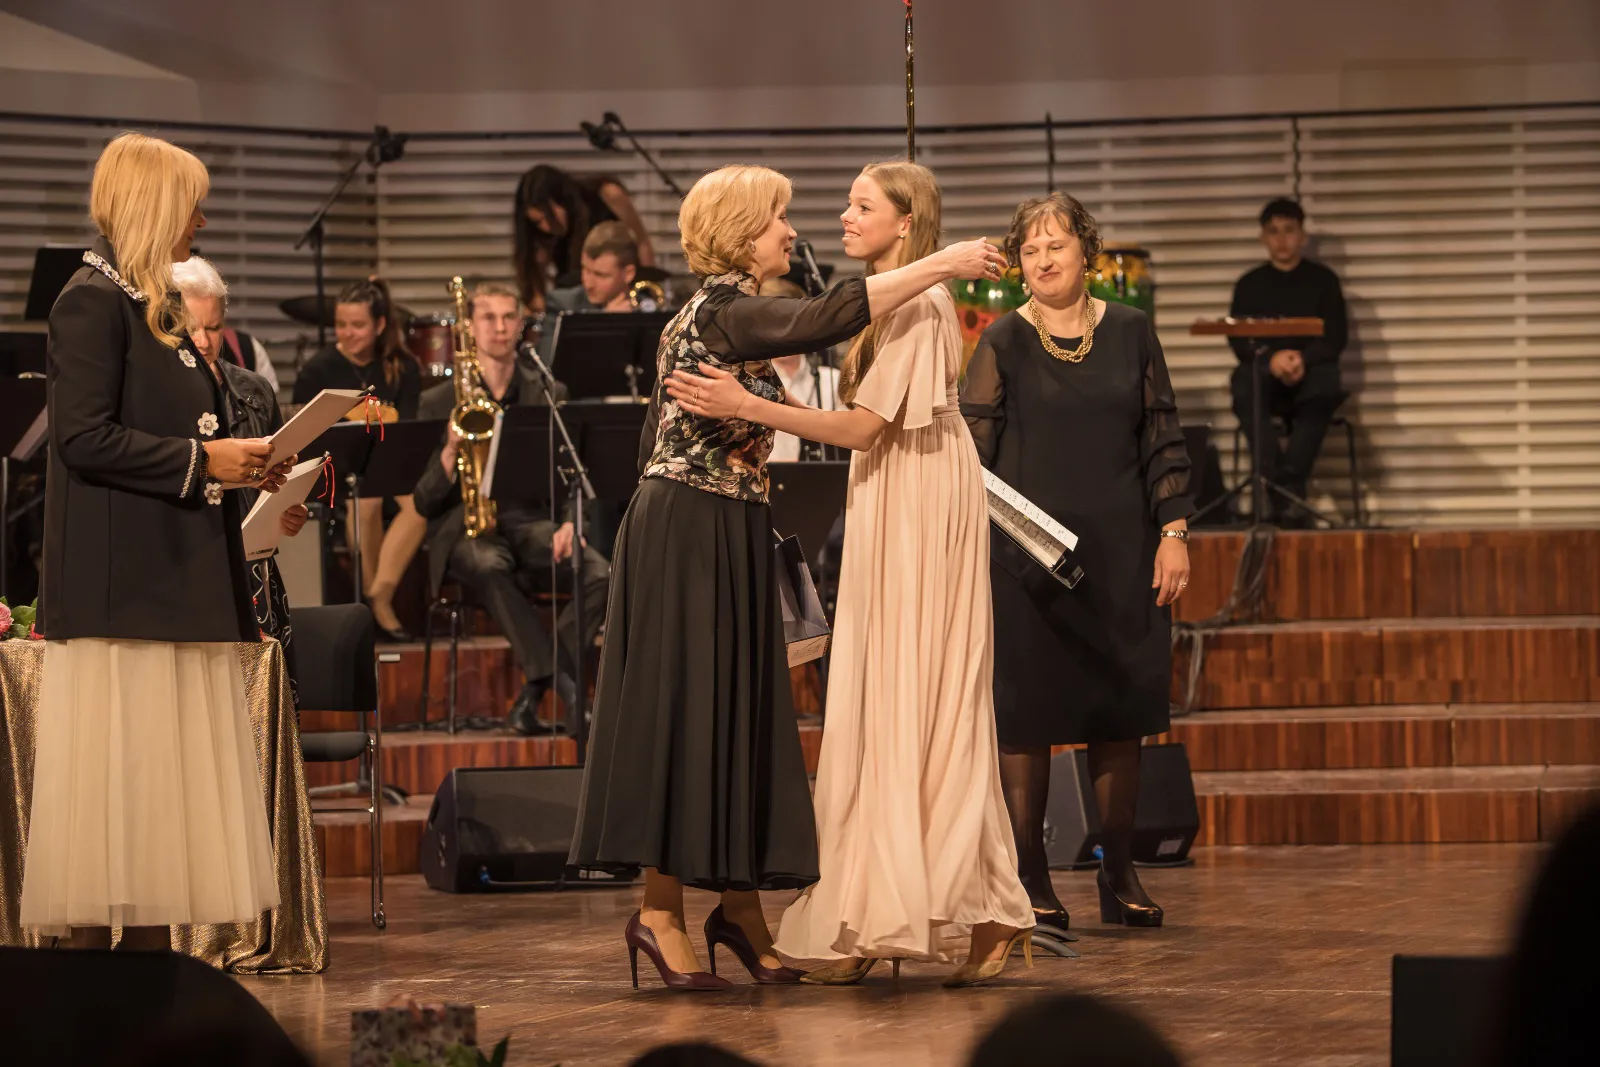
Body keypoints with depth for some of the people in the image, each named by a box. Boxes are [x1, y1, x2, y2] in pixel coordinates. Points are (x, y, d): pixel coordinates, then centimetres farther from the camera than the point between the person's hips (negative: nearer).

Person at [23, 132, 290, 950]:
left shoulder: (148, 305, 18)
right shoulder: (92, 302, -10)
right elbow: (84, 437, -19)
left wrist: (237, 461, 9)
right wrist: (201, 459, -17)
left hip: (172, 577, 9)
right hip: (121, 583, -9)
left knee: (164, 773, 7)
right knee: (115, 764, -9)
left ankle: (150, 945, 9)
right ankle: (91, 940, -7)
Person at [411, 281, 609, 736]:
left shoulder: (550, 396, 15)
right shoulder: (438, 403, 8)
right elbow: (424, 502, 2)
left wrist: (570, 522, -10)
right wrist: (451, 451, -17)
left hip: (532, 520, 2)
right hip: (465, 526, -2)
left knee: (601, 574, -29)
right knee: (490, 567, -40)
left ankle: (535, 689, -25)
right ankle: (563, 683, -40)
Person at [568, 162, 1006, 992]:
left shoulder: (707, 315, 17)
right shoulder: (728, 311, -14)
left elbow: (657, 435, 19)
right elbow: (827, 318, -29)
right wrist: (939, 266, -26)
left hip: (725, 539, 10)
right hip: (695, 537, -10)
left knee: (738, 714, 8)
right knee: (688, 711, -7)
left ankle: (739, 905, 10)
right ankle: (662, 913, -4)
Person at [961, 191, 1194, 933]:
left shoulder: (1130, 333, 7)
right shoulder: (1003, 342, 0)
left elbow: (1163, 440, 9)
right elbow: (970, 450, -3)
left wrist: (1174, 532, 2)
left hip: (1121, 558, 2)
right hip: (1027, 557, -2)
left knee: (1121, 711, 5)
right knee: (1027, 712, -2)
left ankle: (1119, 873, 15)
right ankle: (1030, 879, 5)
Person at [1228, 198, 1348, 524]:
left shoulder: (1322, 279, 11)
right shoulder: (1249, 284, 14)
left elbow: (1335, 337, 2)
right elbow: (1238, 340, 3)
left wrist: (1303, 359, -18)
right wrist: (1270, 358, -18)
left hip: (1311, 370, -1)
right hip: (1265, 372, 1)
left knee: (1325, 382, -37)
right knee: (1244, 384, -35)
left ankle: (1290, 484, -44)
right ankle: (1281, 488, -41)